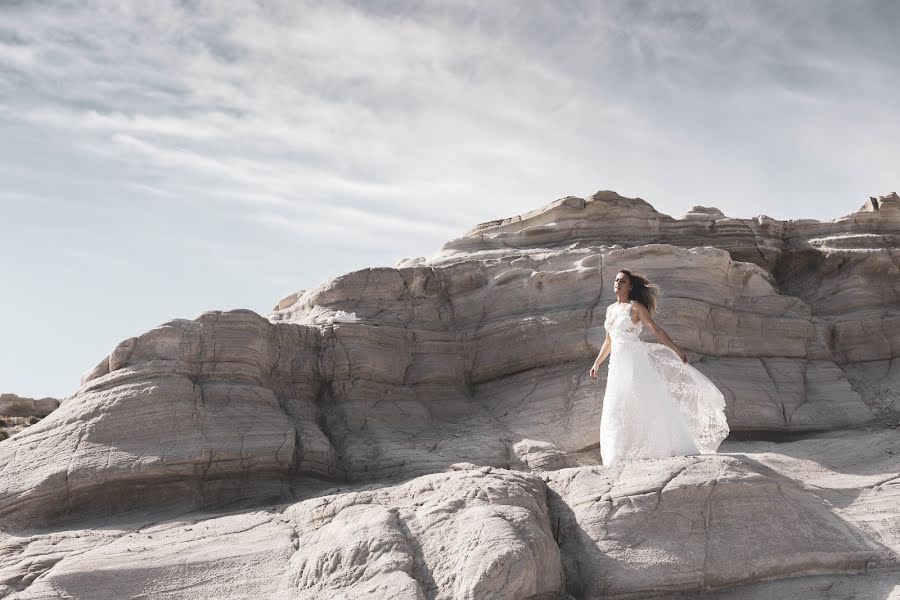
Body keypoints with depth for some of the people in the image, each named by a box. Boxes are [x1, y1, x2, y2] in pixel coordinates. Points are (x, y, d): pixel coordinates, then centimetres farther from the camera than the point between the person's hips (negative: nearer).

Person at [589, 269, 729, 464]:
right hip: (617, 364, 6)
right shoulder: (611, 309, 16)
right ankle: (622, 459, 9)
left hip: (635, 362, -6)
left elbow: (656, 330, -8)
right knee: (618, 412, 4)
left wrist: (676, 349, -17)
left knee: (647, 406, -8)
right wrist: (597, 363, 25)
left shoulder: (635, 307, -2)